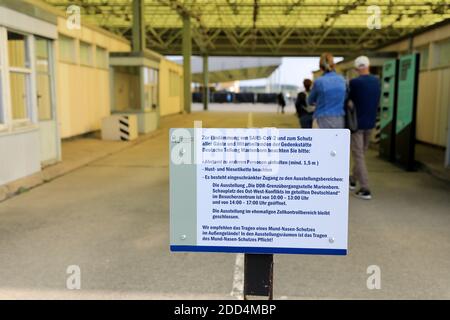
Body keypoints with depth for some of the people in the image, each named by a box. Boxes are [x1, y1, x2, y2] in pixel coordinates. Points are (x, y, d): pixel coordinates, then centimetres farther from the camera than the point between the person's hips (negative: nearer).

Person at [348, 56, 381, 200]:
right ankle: (353, 180, 35)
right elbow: (376, 101, 12)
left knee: (358, 155, -2)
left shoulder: (354, 82, -16)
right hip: (370, 122, 6)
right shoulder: (377, 82, 2)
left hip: (356, 122, -6)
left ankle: (365, 189, -5)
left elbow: (348, 99, -2)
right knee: (361, 153, 19)